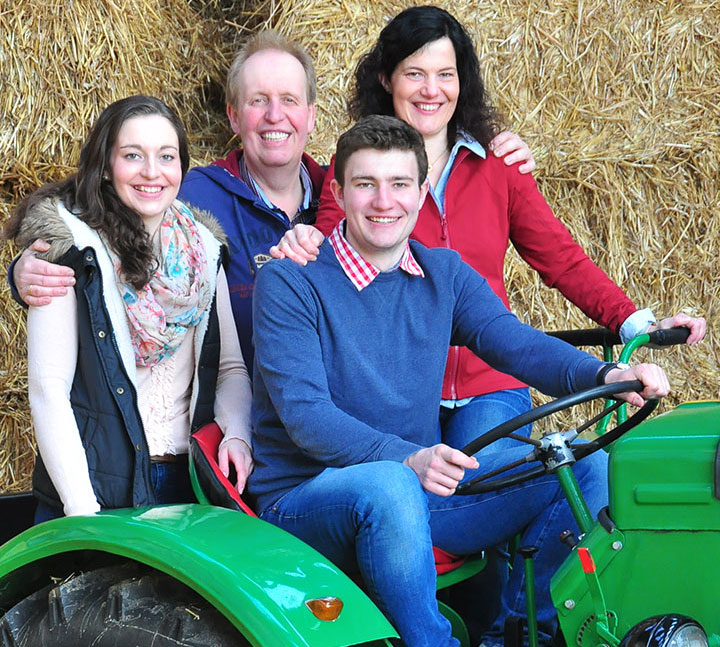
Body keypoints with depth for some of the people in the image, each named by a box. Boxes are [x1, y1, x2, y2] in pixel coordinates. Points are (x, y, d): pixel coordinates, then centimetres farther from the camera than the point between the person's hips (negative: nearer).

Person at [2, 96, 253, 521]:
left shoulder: (203, 250, 11)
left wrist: (237, 435, -5)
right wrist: (82, 511, -17)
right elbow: (48, 389, -10)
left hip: (190, 484, 4)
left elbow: (231, 366, 15)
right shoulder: (71, 250, -4)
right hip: (98, 489, -4)